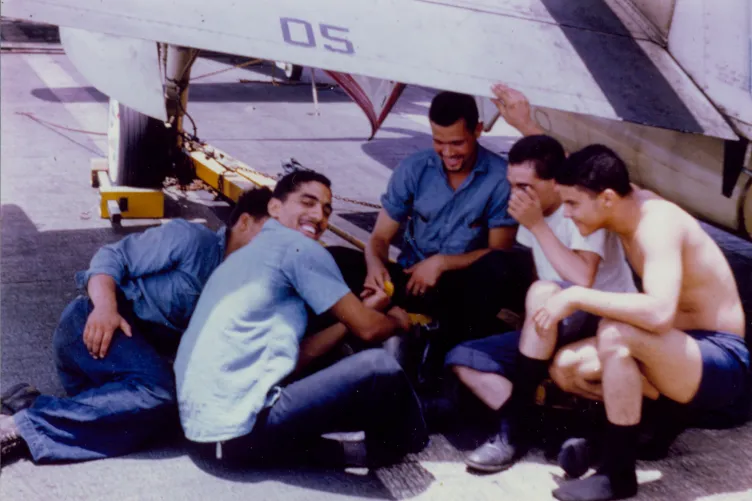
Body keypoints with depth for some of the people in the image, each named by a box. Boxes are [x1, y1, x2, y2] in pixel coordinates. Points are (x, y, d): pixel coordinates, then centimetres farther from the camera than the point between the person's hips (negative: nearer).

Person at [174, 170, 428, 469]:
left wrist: (363, 310, 23)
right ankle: (396, 446, 17)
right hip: (241, 431, -10)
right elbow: (367, 329, -4)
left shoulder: (252, 254, 22)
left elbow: (296, 354, 19)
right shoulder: (296, 246, -5)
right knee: (378, 366, -8)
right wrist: (397, 320, 19)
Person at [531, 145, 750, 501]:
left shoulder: (658, 224, -25)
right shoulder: (627, 202, 0)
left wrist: (576, 297, -34)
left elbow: (660, 313, -42)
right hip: (686, 349, 9)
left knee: (615, 334, -34)